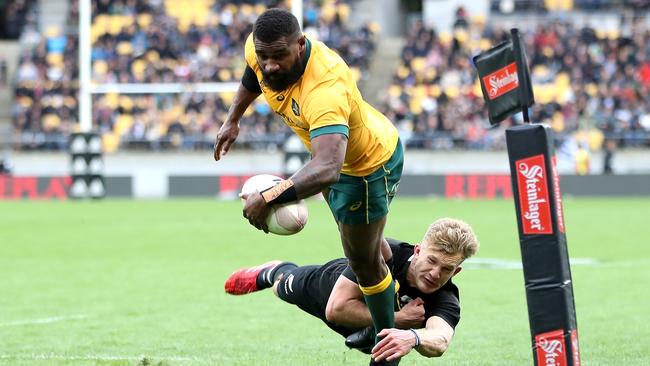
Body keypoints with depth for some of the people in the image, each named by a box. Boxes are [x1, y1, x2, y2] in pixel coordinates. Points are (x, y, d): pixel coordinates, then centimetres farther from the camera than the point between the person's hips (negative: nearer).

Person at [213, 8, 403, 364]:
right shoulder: (259, 49, -25)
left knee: (362, 259, 7)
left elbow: (327, 169, -61)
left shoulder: (325, 91, -49)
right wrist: (232, 120, 11)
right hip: (331, 150, 8)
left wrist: (268, 198, -66)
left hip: (369, 164, -8)